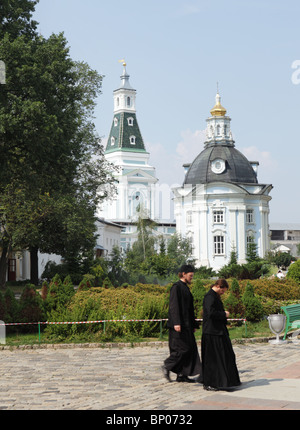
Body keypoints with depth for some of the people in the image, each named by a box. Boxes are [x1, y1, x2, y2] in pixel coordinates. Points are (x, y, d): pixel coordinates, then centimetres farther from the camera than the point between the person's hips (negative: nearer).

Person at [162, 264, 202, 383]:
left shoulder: (185, 288, 19)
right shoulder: (176, 287, -10)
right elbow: (174, 306, -19)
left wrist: (194, 324, 22)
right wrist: (176, 323, -27)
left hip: (186, 324, 10)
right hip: (179, 325, -10)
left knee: (189, 349, 7)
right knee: (183, 348, -10)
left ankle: (182, 375, 10)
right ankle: (167, 366, 2)